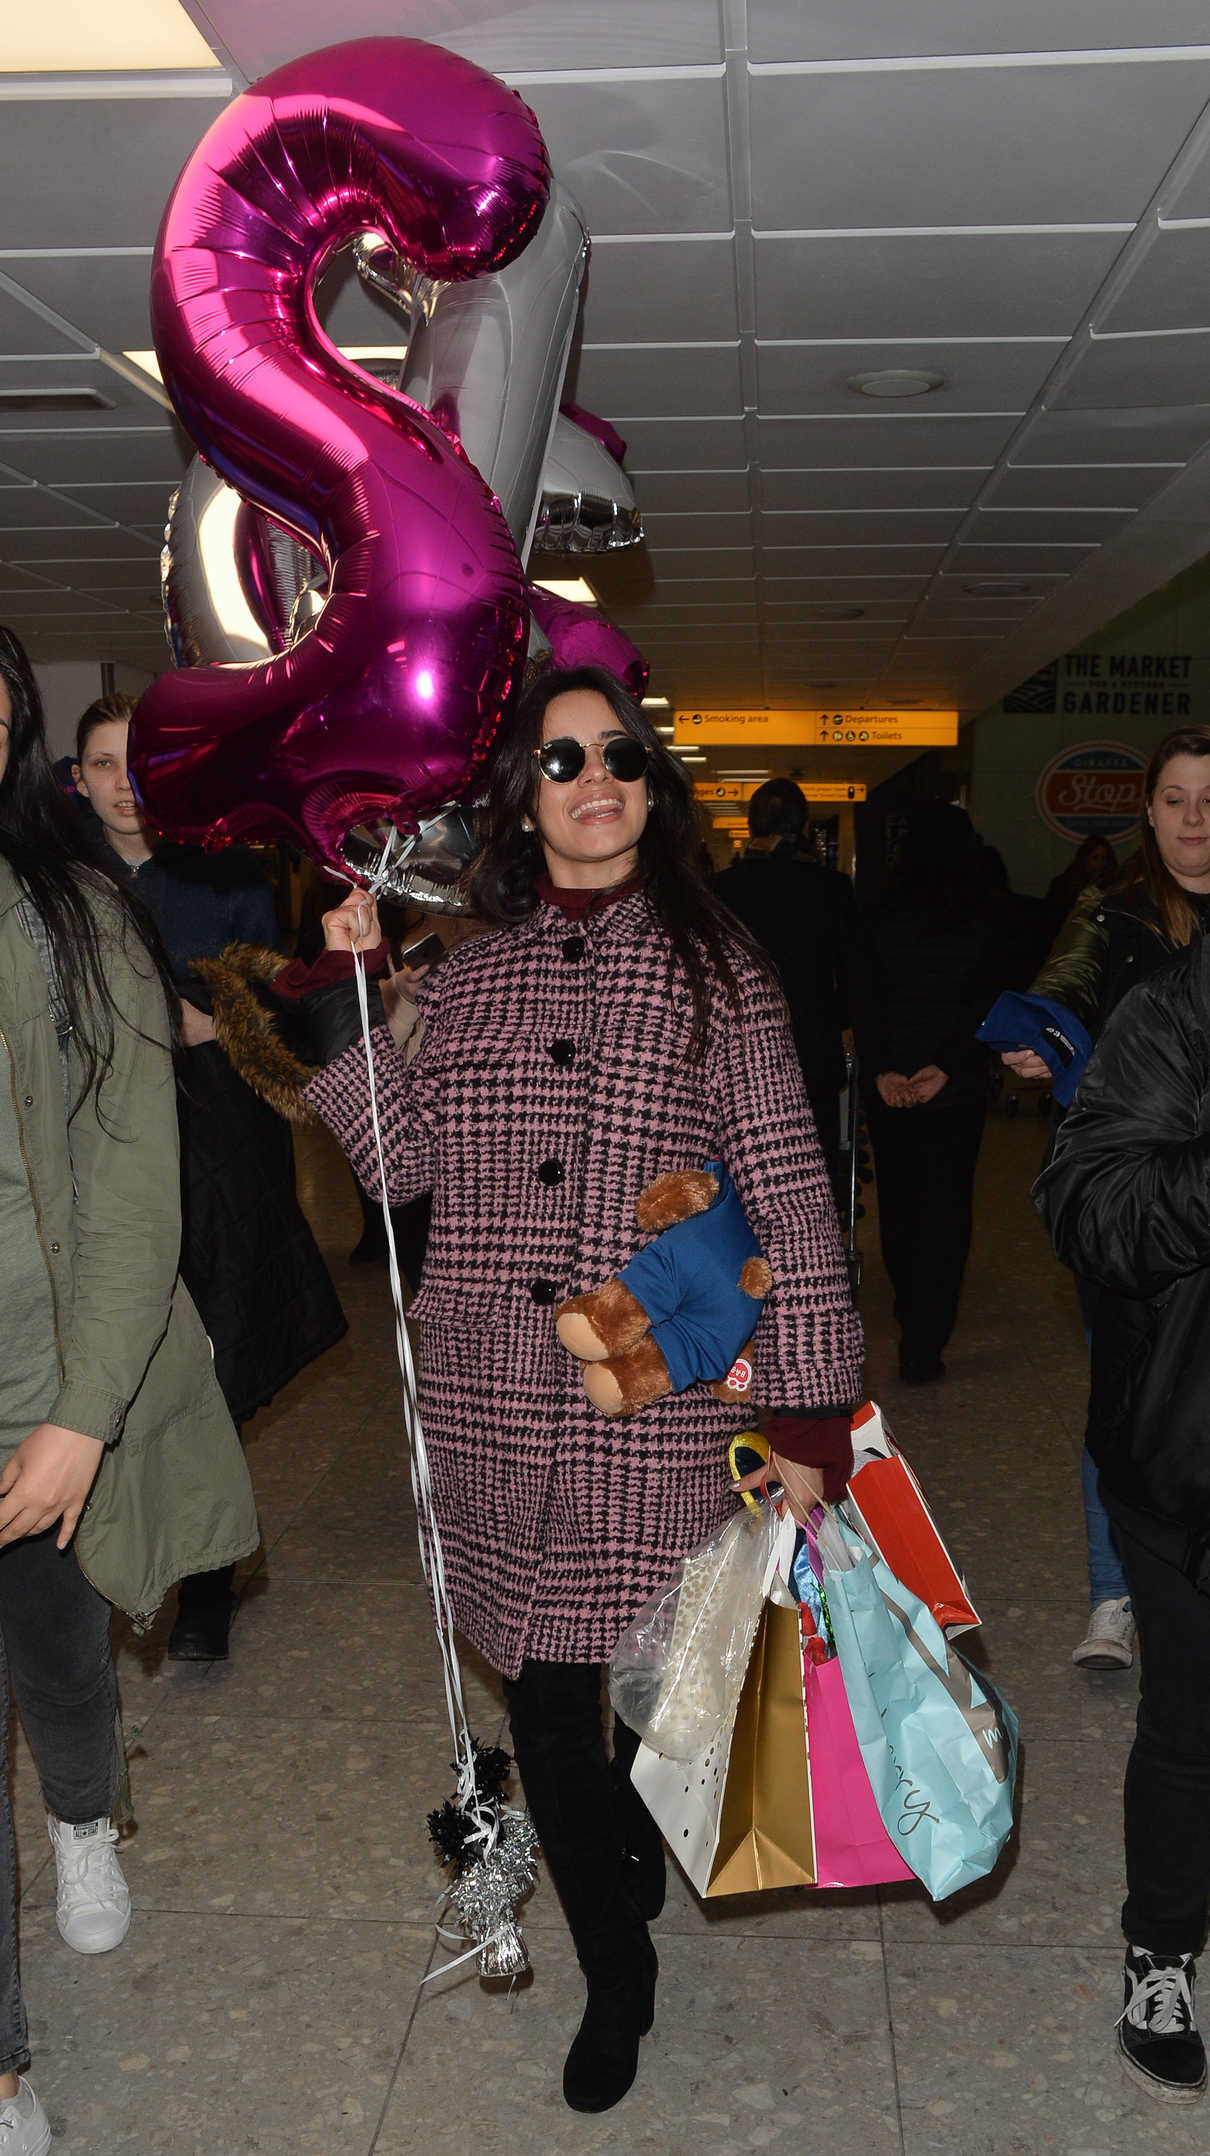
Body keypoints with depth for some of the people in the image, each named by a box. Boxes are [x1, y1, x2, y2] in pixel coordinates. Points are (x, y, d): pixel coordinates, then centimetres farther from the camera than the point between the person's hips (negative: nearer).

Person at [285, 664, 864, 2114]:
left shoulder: (715, 969, -3)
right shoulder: (468, 976, 6)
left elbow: (788, 1197, -5)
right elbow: (403, 1162, 3)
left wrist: (808, 1413, -8)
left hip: (663, 1410, -2)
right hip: (496, 1410, 3)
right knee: (545, 1700, 12)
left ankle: (634, 1865, 48)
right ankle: (616, 1974, 36)